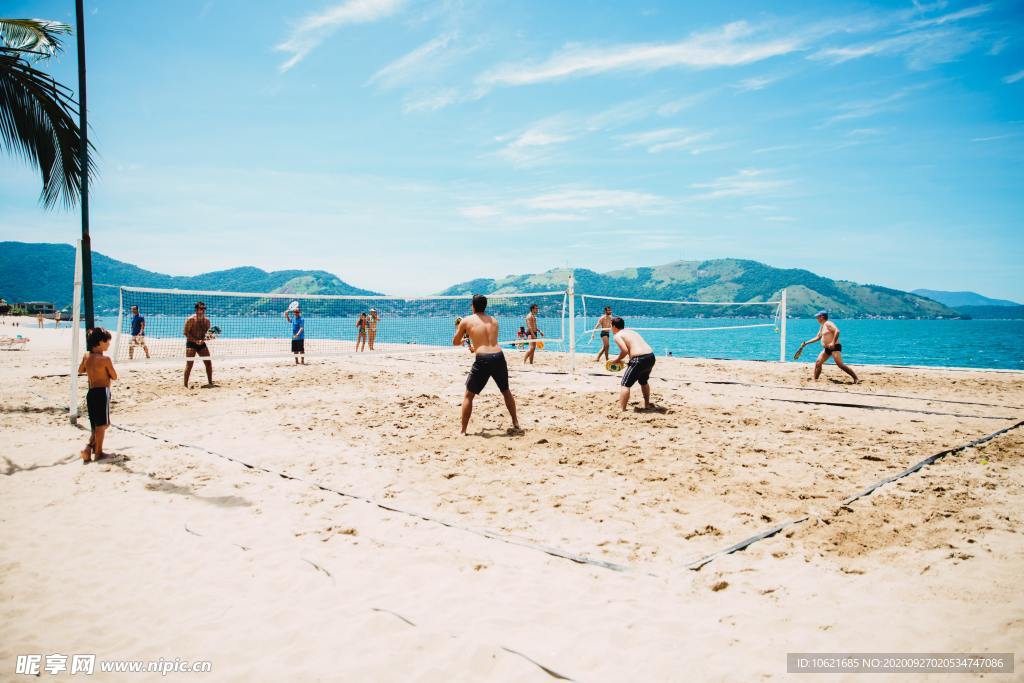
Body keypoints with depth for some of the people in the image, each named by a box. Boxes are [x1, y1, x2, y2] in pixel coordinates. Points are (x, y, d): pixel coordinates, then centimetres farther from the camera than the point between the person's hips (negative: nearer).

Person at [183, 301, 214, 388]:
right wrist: (195, 340, -23)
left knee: (209, 363, 4)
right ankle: (185, 385, -3)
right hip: (191, 344, -5)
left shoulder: (206, 320, 6)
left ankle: (210, 382, 16)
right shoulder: (191, 319, -11)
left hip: (202, 344, 5)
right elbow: (186, 333, -14)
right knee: (189, 364, -9)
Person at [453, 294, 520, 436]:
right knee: (506, 391, 25)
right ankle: (516, 425, 31)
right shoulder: (494, 320, 18)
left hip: (482, 359, -3)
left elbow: (455, 342, 18)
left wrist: (464, 340, 39)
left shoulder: (466, 321, 8)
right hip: (498, 356, 4)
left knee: (469, 395, 11)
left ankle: (463, 431, 9)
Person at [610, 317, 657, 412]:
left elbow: (625, 350, -14)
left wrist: (618, 360, 2)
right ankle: (647, 405, 42)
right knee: (643, 382, 30)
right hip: (651, 356, 8)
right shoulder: (632, 331, 25)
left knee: (625, 384, -1)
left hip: (639, 359, -8)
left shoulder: (617, 336, 1)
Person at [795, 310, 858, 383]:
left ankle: (856, 378, -14)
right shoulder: (822, 326, 19)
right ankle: (815, 380, 9)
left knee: (840, 364, -18)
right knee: (818, 363, 4)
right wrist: (806, 343, 26)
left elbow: (837, 331, -25)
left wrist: (833, 343, -30)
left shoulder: (828, 324, -11)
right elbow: (817, 337, 28)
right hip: (826, 349, 10)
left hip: (835, 347, -10)